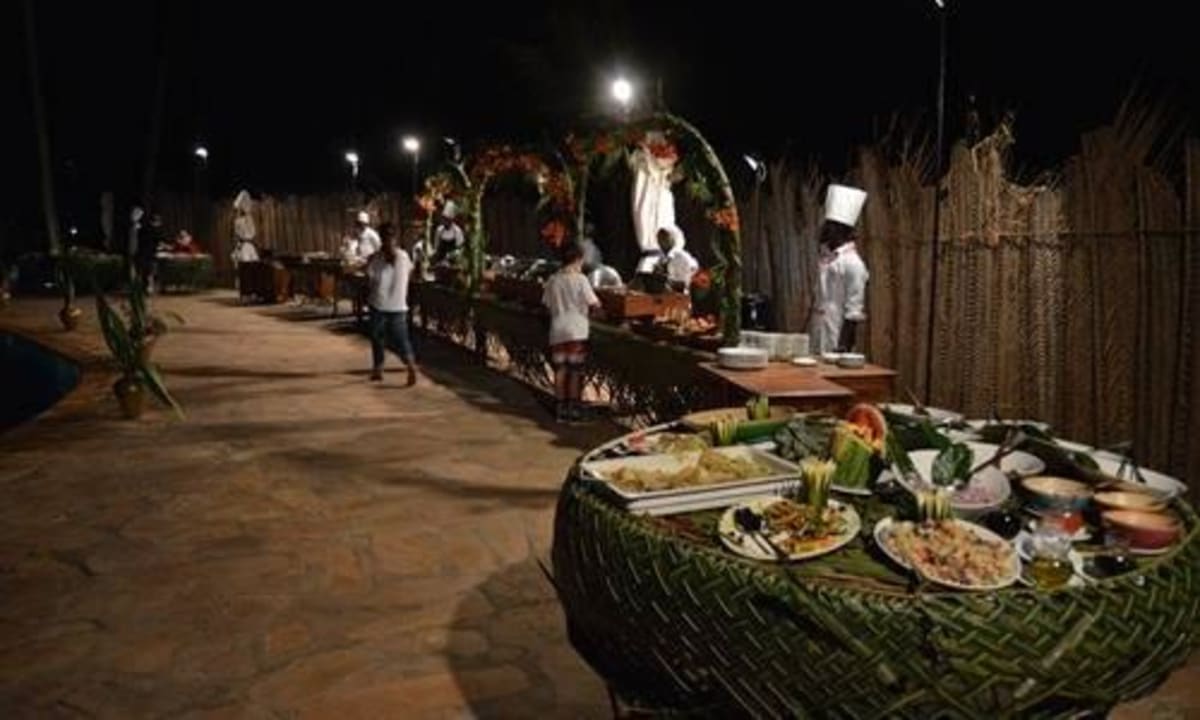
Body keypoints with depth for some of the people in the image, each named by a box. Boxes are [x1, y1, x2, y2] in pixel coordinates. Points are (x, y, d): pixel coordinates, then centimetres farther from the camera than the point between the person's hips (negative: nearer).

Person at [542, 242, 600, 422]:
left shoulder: (553, 280, 4)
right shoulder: (580, 279, -9)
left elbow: (547, 303, 9)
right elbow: (594, 303, -9)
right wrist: (598, 304, 13)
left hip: (557, 331, 4)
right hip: (577, 331, -4)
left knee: (560, 370, 8)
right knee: (575, 371, 4)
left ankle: (560, 409, 12)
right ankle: (574, 409, 9)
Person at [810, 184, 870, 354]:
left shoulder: (853, 263, -12)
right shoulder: (826, 259, 12)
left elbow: (854, 310, -15)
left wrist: (844, 345, -17)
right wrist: (810, 338, 16)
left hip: (835, 340, -8)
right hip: (818, 337, 8)